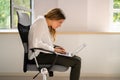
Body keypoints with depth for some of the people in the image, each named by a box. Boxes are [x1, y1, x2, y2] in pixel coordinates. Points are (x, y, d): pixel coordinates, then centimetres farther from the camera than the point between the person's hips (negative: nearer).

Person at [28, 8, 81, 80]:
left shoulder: (48, 26, 20)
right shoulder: (41, 22, -10)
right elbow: (36, 44, -20)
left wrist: (55, 47, 4)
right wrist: (53, 49, -15)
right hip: (38, 55, -10)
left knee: (77, 59, 3)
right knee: (76, 62, -19)